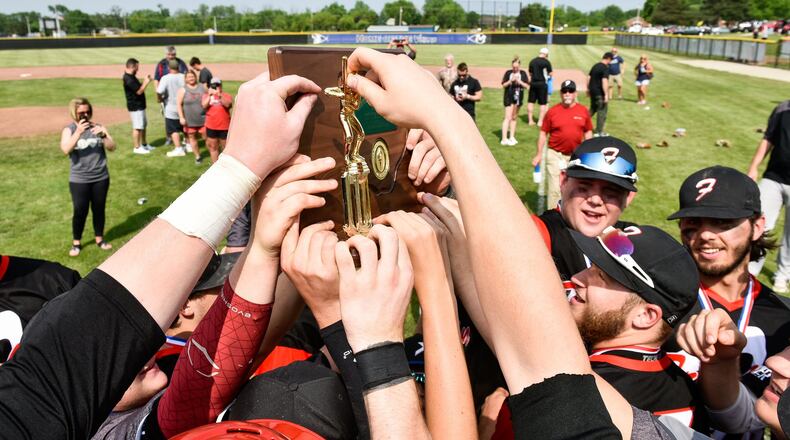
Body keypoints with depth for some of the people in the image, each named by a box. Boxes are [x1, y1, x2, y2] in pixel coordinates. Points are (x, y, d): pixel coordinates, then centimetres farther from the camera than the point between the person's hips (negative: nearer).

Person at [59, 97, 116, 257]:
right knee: (80, 211, 2)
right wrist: (78, 132, -30)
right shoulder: (69, 129, -4)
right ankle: (76, 242, 19)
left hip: (101, 178, 2)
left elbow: (112, 147, -6)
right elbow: (65, 150, -20)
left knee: (99, 209, 12)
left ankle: (99, 239, 28)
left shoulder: (97, 127, 1)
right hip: (79, 180, -2)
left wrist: (103, 135, -24)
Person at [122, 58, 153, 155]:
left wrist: (145, 81, 5)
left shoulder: (131, 77, 11)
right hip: (135, 106, -11)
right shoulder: (128, 79, -21)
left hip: (140, 105, 11)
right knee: (137, 127, -5)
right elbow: (139, 91, -23)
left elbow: (138, 87, 17)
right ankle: (136, 147, 2)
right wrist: (146, 82, -12)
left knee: (143, 125, 19)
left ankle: (144, 144, 29)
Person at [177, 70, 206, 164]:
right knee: (192, 138, 10)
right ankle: (197, 156, 24)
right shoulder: (183, 90, -2)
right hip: (190, 120, 0)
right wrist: (181, 117, -12)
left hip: (203, 119, 0)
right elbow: (178, 104, -4)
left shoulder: (202, 87, 4)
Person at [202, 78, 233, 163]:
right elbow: (204, 106, -12)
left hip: (224, 127, -3)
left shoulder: (227, 96, -2)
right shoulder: (206, 95, 4)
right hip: (211, 127, 3)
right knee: (213, 147, 13)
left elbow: (227, 105, -21)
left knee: (225, 148, 7)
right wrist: (209, 95, -17)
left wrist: (220, 95, -30)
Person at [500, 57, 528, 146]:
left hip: (518, 98, 3)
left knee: (514, 118, 12)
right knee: (508, 118, -9)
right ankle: (504, 139, -11)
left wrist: (519, 81, -16)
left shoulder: (523, 73, 2)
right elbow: (503, 85, -3)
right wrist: (510, 81, -19)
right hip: (509, 98, -3)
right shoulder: (508, 73, -4)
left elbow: (526, 86, -1)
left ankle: (512, 137, 21)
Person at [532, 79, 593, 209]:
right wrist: (539, 154, -2)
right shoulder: (552, 111, -5)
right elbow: (543, 133, 0)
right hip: (555, 155, -2)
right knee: (555, 189, -3)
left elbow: (588, 132, 9)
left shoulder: (583, 111, 1)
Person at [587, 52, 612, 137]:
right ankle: (599, 131, 7)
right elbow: (604, 81, -24)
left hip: (592, 91, 8)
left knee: (593, 109, 24)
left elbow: (588, 77, 16)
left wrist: (588, 89, 24)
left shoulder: (595, 66, 10)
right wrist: (606, 95, -24)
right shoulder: (605, 68, -16)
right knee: (602, 111, 3)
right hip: (600, 93, -8)